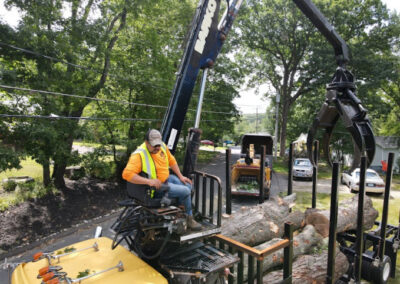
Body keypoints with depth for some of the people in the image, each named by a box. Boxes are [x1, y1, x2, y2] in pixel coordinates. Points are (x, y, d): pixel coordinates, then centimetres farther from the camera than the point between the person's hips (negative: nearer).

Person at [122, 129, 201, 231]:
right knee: (185, 191, -15)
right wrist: (149, 181, -39)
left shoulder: (162, 146, -2)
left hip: (167, 178, 8)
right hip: (155, 188, -8)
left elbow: (172, 161, 13)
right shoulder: (139, 155, -25)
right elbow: (127, 174, -34)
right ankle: (188, 219, 7)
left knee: (188, 186, 4)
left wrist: (181, 176, 7)